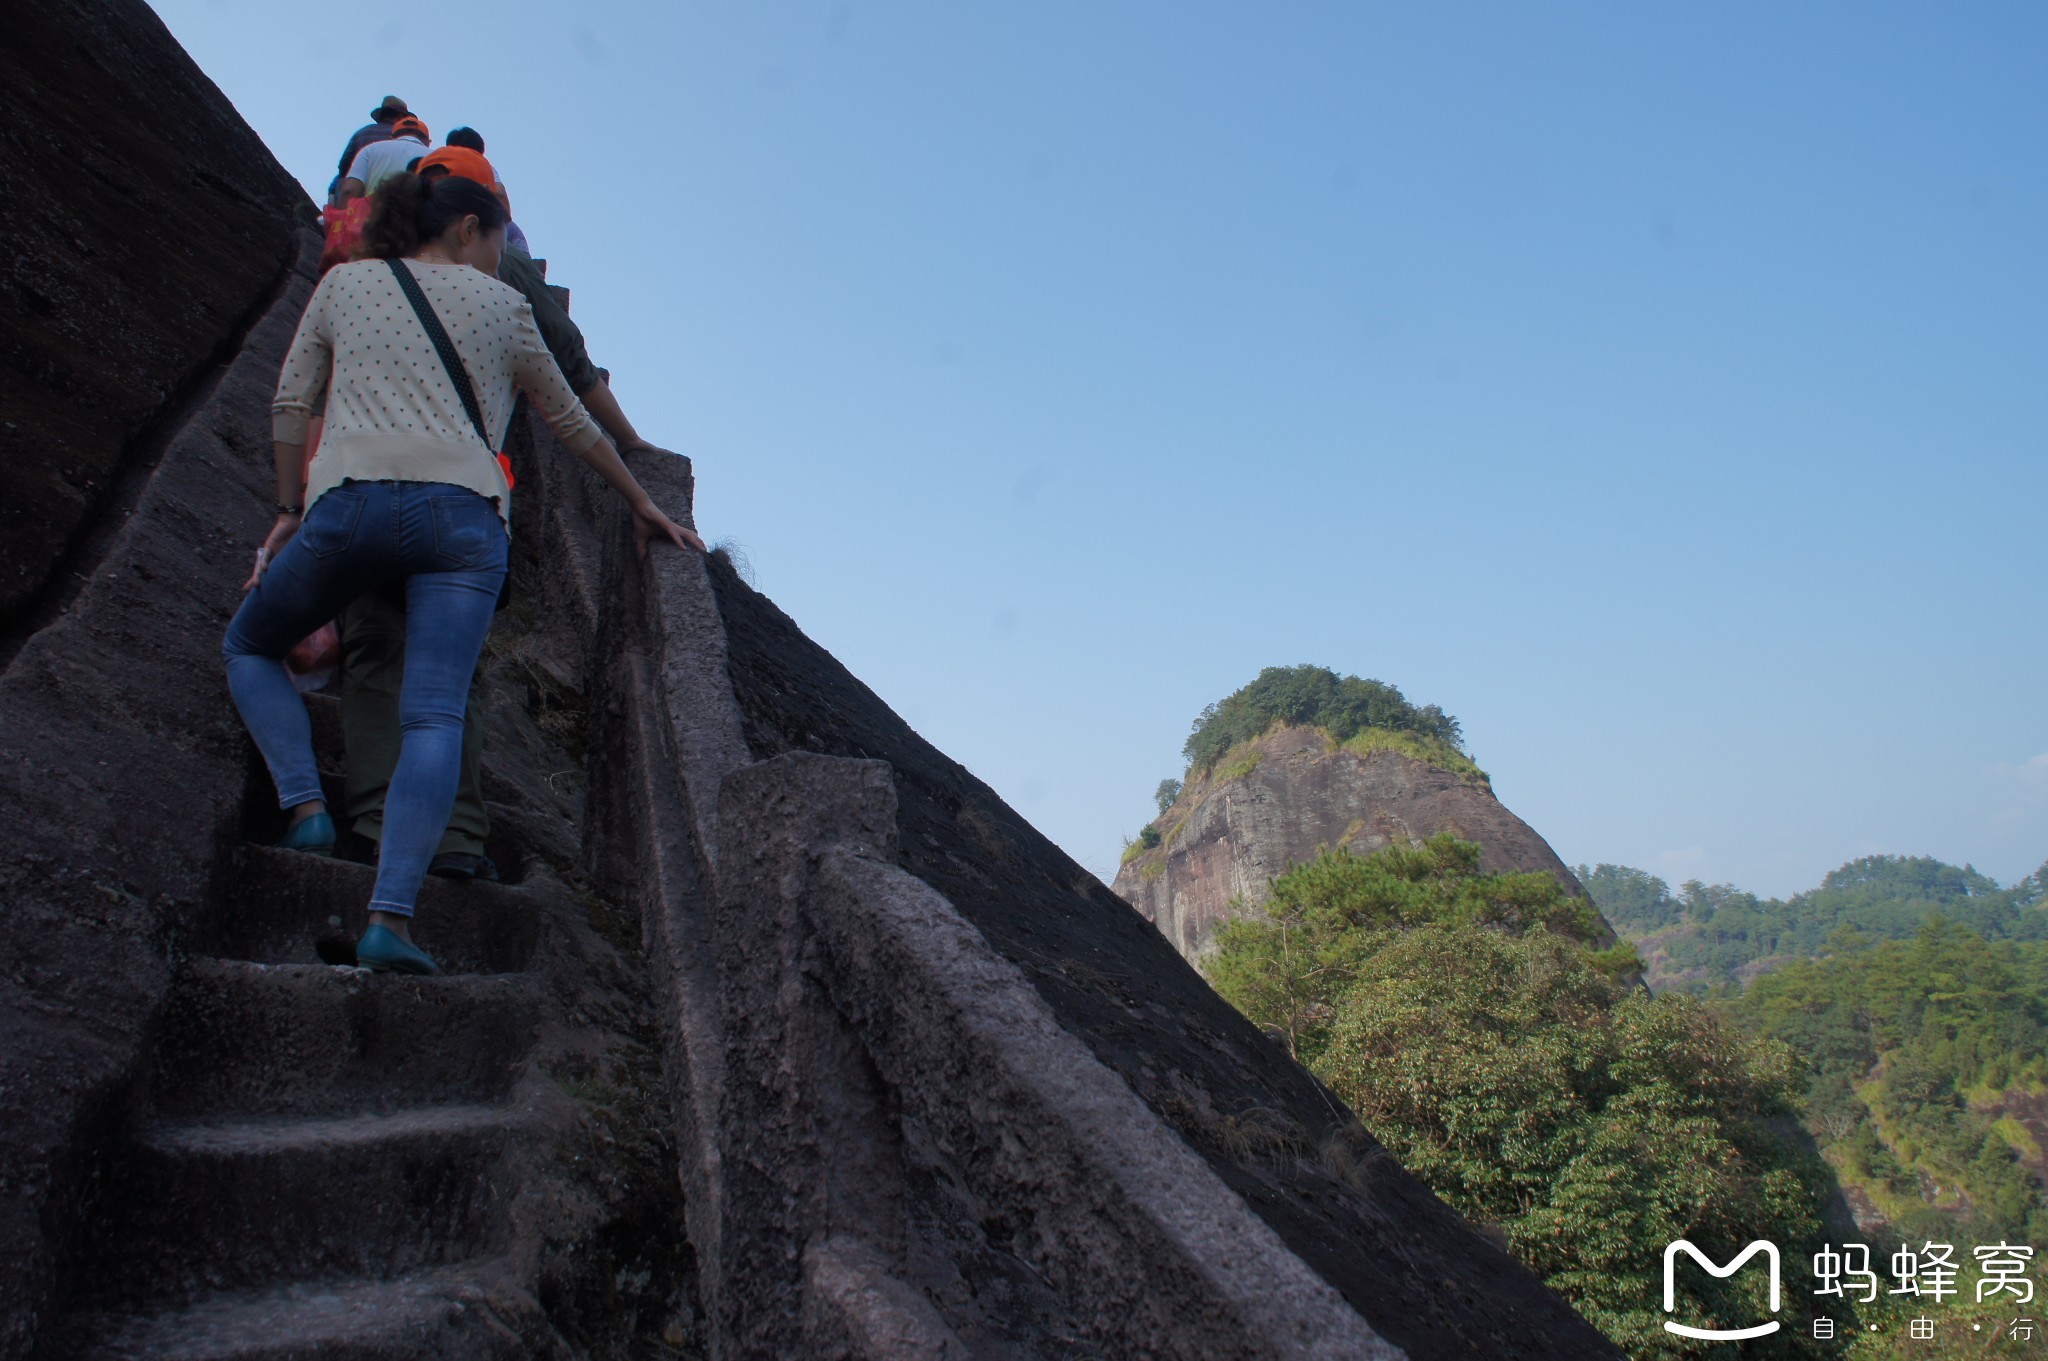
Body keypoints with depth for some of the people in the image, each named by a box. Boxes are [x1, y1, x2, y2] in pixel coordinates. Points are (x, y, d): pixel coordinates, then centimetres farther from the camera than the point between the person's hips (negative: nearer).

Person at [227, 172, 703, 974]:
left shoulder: (345, 282, 23)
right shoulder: (500, 304, 20)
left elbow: (290, 402, 19)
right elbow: (570, 421, 26)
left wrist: (289, 512, 24)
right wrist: (642, 504, 36)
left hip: (350, 497, 1)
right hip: (461, 512, -1)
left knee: (249, 646, 24)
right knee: (434, 718, -12)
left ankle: (304, 804, 3)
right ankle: (390, 916, -26)